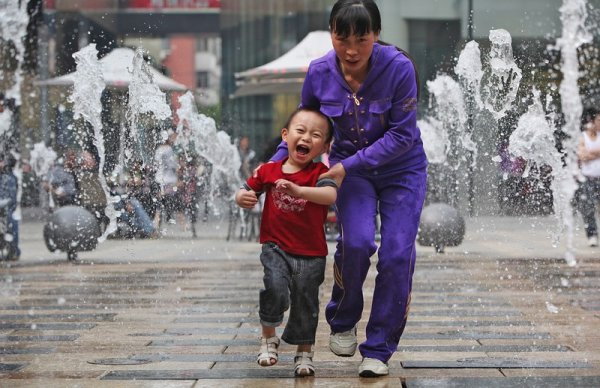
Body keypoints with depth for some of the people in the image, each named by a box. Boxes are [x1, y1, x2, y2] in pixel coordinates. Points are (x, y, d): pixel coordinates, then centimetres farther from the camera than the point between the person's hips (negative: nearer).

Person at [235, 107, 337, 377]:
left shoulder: (319, 173, -8)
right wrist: (243, 198, -13)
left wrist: (299, 190, -43)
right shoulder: (269, 171, 2)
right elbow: (246, 191, 13)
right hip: (276, 247, 1)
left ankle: (304, 353, 28)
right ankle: (268, 337, 1)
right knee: (275, 287, -22)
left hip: (311, 253, 0)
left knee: (305, 304, 8)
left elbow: (331, 195, -28)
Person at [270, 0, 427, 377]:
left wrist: (348, 166, -27)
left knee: (397, 253, -8)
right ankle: (343, 323, 7)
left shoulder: (399, 67, -24)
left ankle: (379, 350, 6)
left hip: (401, 168, -1)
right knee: (356, 241, -20)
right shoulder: (319, 72, -15)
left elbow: (402, 134, -22)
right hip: (351, 167, 1)